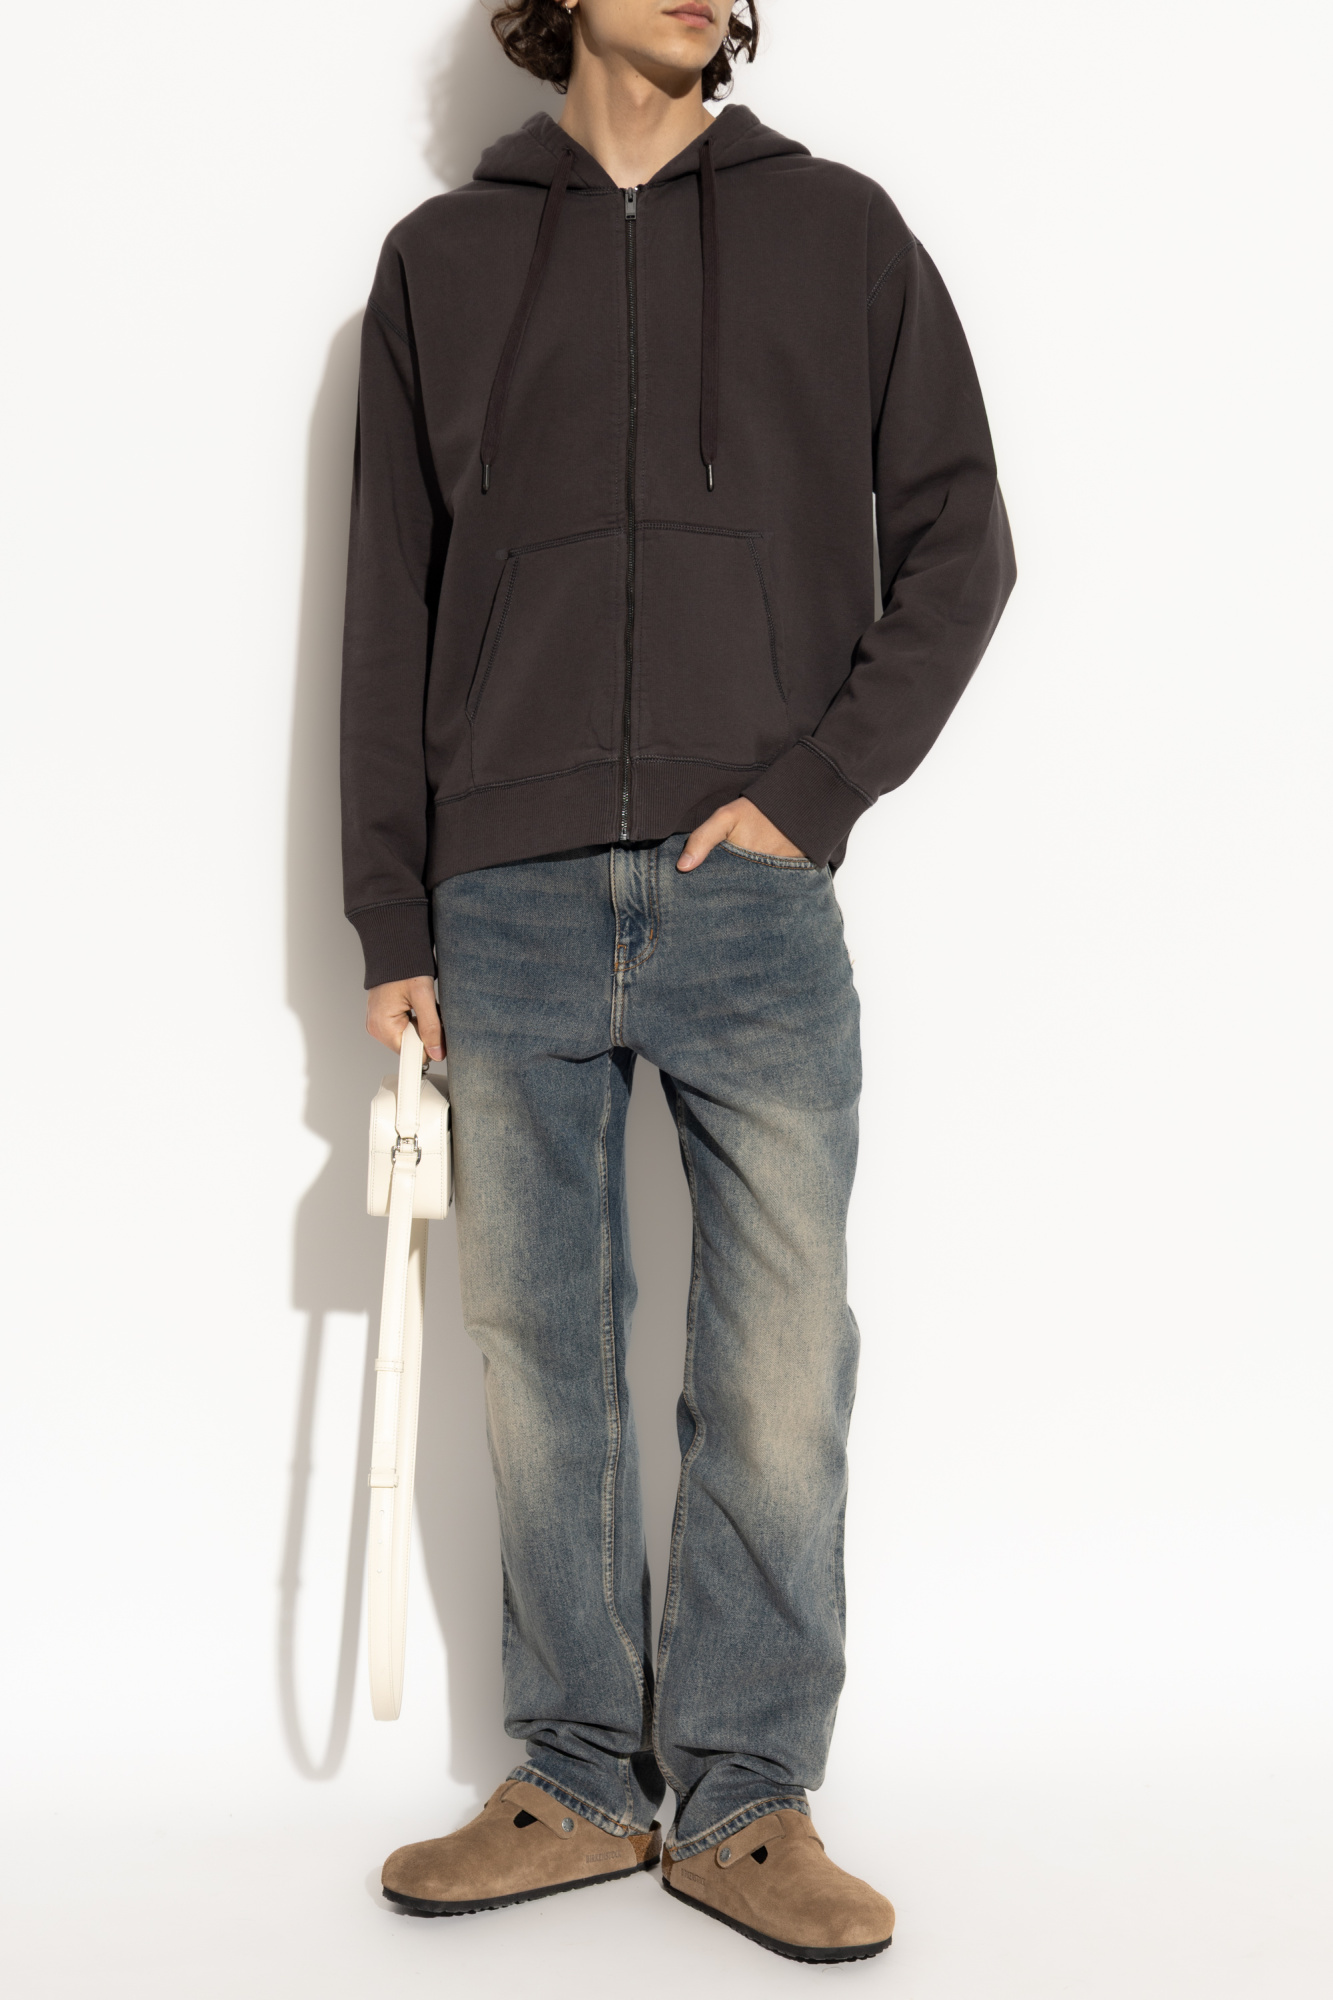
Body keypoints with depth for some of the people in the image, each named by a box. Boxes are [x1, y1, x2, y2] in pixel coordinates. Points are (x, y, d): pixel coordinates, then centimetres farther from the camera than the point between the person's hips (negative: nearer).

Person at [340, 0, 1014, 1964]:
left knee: (778, 1366, -1)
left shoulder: (840, 231, 11)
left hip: (754, 904, -1)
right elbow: (389, 608, 10)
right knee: (540, 1355, 7)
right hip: (509, 906, 2)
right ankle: (581, 1783, 20)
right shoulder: (443, 258, 13)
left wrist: (817, 784, -6)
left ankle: (745, 1799, 14)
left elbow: (958, 541, 8)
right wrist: (393, 917, 4)